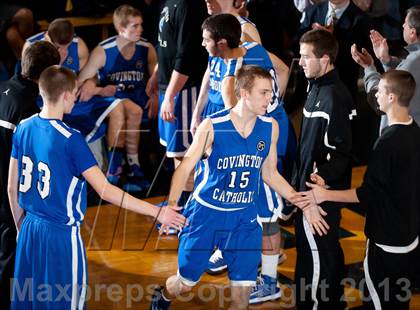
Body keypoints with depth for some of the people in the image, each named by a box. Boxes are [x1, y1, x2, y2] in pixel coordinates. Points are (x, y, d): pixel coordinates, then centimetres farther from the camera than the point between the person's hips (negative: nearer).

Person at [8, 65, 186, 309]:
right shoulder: (70, 138, -19)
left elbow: (12, 188, 7)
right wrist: (157, 212, -18)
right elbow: (105, 191, -21)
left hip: (30, 228, 7)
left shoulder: (23, 128, 0)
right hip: (61, 235, -7)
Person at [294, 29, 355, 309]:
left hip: (322, 192, -10)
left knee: (317, 250, 1)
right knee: (328, 249, 20)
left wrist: (323, 177, -38)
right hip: (308, 184, 10)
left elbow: (341, 151, -23)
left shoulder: (336, 97, -22)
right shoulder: (316, 88, 8)